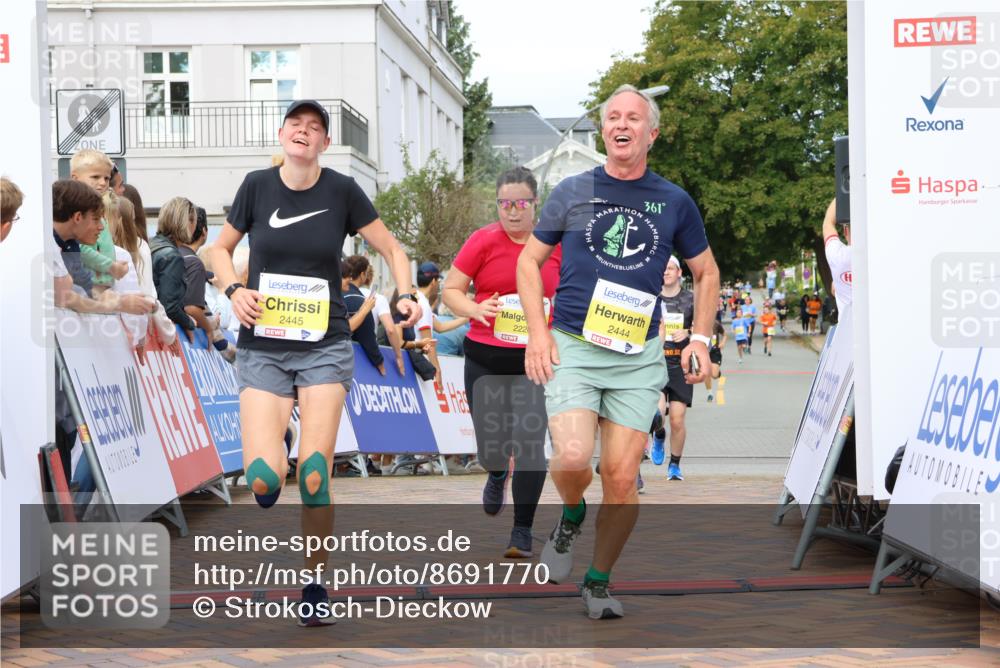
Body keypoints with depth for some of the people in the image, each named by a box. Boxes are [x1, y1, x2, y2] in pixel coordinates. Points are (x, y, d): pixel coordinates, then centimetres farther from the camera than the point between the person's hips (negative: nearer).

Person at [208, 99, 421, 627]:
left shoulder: (342, 191, -1)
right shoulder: (257, 186, 1)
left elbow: (391, 249, 8)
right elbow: (221, 249, 14)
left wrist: (406, 295, -10)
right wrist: (234, 290, -5)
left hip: (325, 347, 0)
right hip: (262, 348, 1)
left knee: (313, 476, -7)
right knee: (264, 478, -15)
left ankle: (315, 587, 12)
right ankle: (272, 456, 24)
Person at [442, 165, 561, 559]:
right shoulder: (483, 241, -2)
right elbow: (450, 290, 1)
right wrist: (474, 309, -18)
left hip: (535, 360, 0)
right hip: (485, 358, 1)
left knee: (529, 444, -9)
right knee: (490, 446, 7)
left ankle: (522, 532, 5)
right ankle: (497, 476, 45)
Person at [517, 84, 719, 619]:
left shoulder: (674, 202, 7)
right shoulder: (571, 192, 5)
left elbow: (706, 273, 19)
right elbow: (529, 260, 12)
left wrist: (700, 339, 8)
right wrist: (537, 331, 0)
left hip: (639, 356, 1)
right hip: (572, 348, -1)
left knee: (622, 478, -3)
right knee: (572, 459, -20)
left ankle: (599, 580, 17)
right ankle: (571, 515, 15)